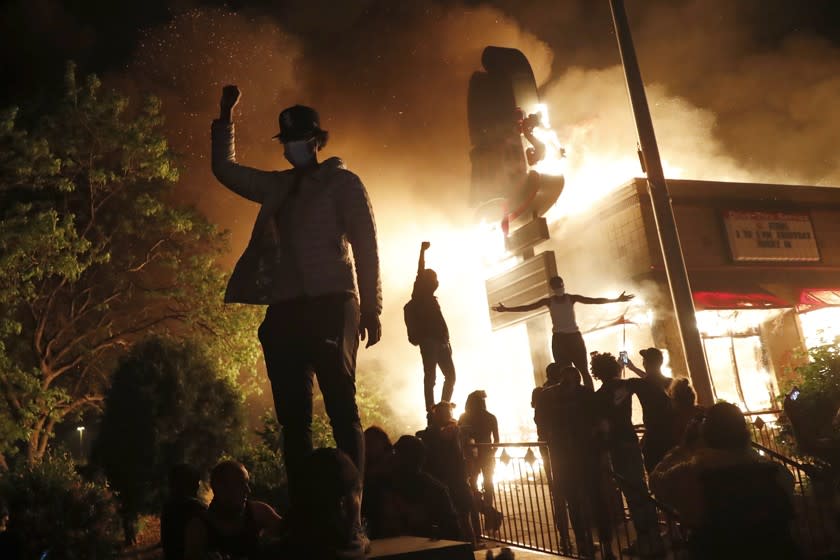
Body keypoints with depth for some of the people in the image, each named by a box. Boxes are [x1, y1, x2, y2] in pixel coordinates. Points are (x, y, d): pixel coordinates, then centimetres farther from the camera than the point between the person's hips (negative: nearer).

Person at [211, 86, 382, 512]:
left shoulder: (342, 182, 7)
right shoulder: (277, 186, 22)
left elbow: (365, 245, -1)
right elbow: (225, 169, 34)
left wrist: (370, 309, -8)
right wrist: (225, 118, 27)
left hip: (330, 306, -6)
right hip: (284, 311, 6)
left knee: (342, 411, -9)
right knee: (293, 418, 4)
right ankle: (300, 510, 11)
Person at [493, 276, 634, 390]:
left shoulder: (572, 298, -1)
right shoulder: (548, 301, 0)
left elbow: (594, 300, -7)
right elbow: (527, 307, -5)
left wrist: (616, 300, -15)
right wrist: (506, 309, -12)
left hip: (574, 337, 0)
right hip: (559, 339, 0)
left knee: (584, 370, -1)